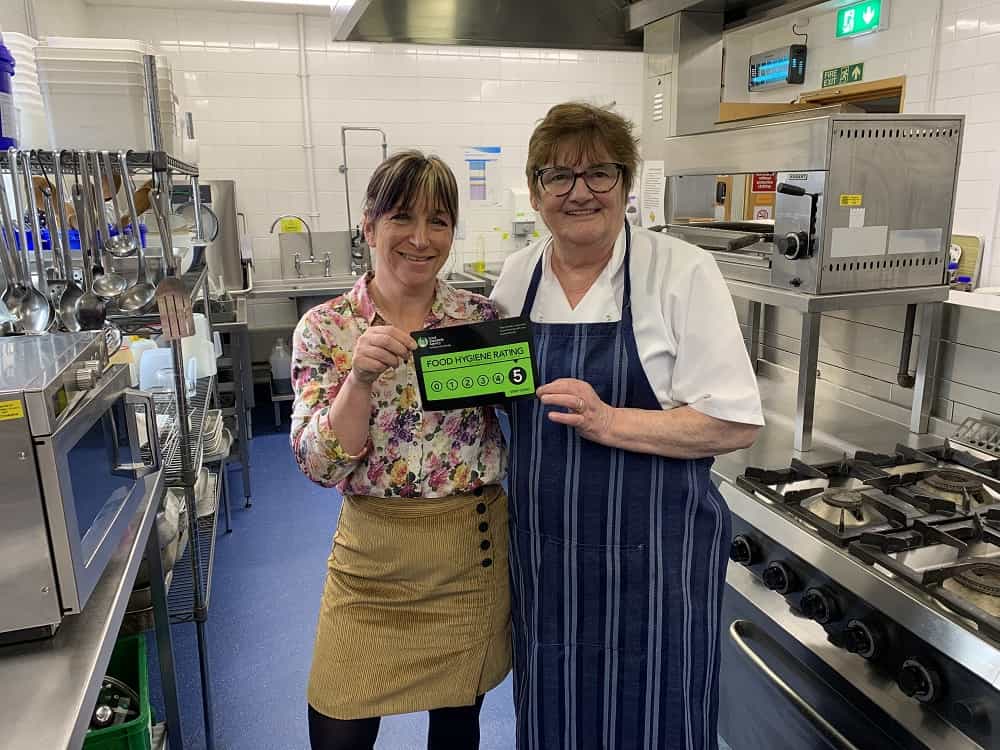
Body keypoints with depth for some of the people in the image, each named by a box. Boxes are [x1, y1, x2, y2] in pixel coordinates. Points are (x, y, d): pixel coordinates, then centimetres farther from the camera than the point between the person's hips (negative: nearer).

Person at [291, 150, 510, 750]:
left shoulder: (481, 315, -3)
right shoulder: (325, 328, -7)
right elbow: (321, 464, -12)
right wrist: (361, 375, -27)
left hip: (475, 553, 1)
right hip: (373, 555, -1)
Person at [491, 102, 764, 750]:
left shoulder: (683, 272, -11)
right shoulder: (517, 276, 4)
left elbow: (735, 423, -13)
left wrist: (610, 422, -24)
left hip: (652, 554, -4)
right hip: (543, 549, 5)